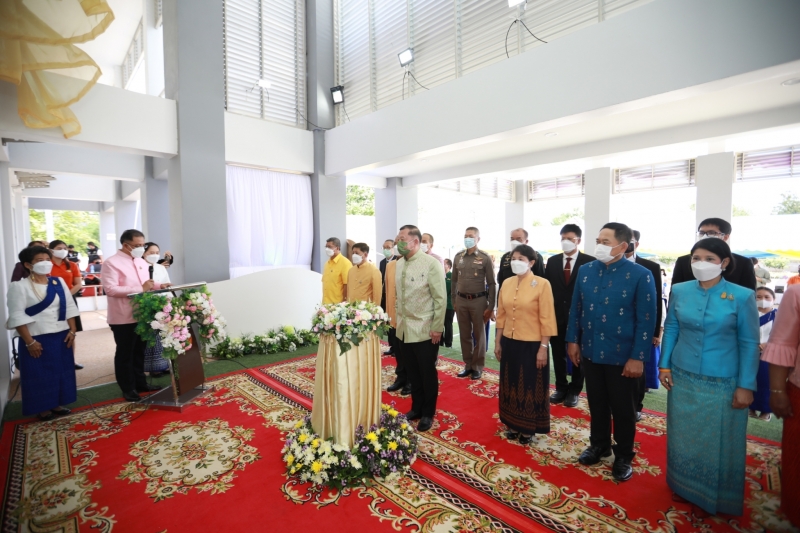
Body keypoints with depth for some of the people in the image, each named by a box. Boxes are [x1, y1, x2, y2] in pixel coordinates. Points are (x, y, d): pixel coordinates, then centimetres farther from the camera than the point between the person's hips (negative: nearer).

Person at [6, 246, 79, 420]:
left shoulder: (59, 282, 5)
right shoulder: (19, 286, -9)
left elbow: (69, 308, 8)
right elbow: (17, 316, -11)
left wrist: (72, 331, 1)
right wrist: (29, 342, -14)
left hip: (61, 336, 5)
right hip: (37, 339, -4)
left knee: (61, 370, 12)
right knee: (39, 374, 6)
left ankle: (57, 404, 27)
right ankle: (43, 408, 21)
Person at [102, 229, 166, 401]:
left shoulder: (141, 262, 10)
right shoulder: (111, 263, -13)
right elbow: (110, 289, -22)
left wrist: (158, 285, 0)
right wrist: (140, 289, -26)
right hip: (123, 317, -7)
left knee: (139, 351, 18)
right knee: (125, 353, 8)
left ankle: (140, 383, 30)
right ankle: (128, 388, 20)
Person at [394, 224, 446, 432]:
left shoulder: (431, 263, -13)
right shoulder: (399, 264, 6)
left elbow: (440, 298, -13)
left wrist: (437, 327, -14)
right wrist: (399, 319, 9)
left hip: (425, 329, -5)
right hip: (404, 328, 6)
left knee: (427, 373, 10)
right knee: (412, 372, 17)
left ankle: (428, 413, 28)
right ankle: (416, 407, 35)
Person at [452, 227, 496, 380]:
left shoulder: (485, 258, -6)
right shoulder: (458, 256, 6)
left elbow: (491, 283, -4)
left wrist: (490, 306, -6)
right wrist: (453, 301, 9)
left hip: (478, 300, -3)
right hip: (461, 300, 4)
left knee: (479, 335, 8)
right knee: (464, 334, 11)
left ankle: (477, 366, 22)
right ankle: (468, 365, 25)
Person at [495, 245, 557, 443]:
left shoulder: (542, 284, -12)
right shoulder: (506, 283, 3)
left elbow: (547, 319, -11)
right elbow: (501, 315, 8)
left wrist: (543, 347, -12)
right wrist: (497, 342, 9)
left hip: (532, 344, -5)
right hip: (509, 343, 5)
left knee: (531, 386, 10)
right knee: (511, 385, 15)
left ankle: (528, 429, 29)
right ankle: (513, 425, 33)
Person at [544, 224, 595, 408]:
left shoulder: (589, 262, -7)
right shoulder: (552, 261, 4)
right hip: (556, 316, 3)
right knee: (558, 355, 13)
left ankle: (574, 391, 28)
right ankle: (561, 388, 30)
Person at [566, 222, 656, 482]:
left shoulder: (640, 275, -12)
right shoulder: (585, 270, 1)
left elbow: (646, 320, -11)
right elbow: (576, 308, 6)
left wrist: (637, 357, -13)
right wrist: (573, 340, 5)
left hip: (622, 356, -3)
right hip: (590, 352, 4)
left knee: (623, 409, 14)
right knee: (597, 404, 18)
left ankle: (623, 456, 34)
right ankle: (598, 445, 39)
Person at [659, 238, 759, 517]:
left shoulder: (742, 296, -10)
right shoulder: (679, 291, -3)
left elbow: (749, 343, -6)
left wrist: (746, 385, -8)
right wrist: (664, 365, 2)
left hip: (722, 383, -2)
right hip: (682, 378, 3)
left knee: (717, 441, 13)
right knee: (683, 436, 16)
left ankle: (711, 496, 34)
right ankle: (683, 486, 36)